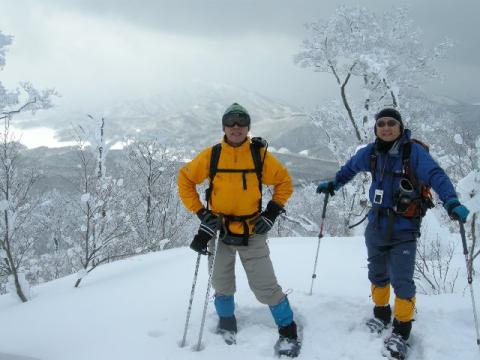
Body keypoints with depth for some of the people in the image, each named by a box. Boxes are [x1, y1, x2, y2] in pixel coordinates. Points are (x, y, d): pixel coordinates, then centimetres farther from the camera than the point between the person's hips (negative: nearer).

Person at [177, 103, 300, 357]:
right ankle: (227, 326, 39)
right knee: (222, 285, 15)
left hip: (252, 231, -1)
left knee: (265, 287, -4)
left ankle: (288, 333, 14)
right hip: (219, 230, 2)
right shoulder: (211, 155, -6)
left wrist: (272, 212, -4)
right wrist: (200, 212, -3)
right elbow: (185, 179, 4)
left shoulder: (260, 155, -6)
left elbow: (284, 181, 5)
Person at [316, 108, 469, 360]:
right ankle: (381, 314, 42)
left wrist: (452, 202, -39)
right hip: (376, 227, 5)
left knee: (402, 281, -7)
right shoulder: (371, 153, -1)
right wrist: (333, 185, 22)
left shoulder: (414, 151, -15)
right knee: (378, 275, 19)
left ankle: (401, 331, 12)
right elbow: (350, 168, 19)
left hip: (404, 230, -4)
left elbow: (435, 176, -25)